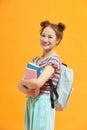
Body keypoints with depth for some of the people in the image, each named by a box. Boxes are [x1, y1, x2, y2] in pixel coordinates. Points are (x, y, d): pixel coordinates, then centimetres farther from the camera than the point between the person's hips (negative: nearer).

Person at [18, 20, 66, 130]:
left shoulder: (54, 59, -13)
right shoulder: (35, 59, 9)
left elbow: (38, 83, -25)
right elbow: (21, 85, 6)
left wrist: (22, 82, -6)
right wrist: (29, 92, -15)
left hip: (43, 104, -7)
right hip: (30, 102, 7)